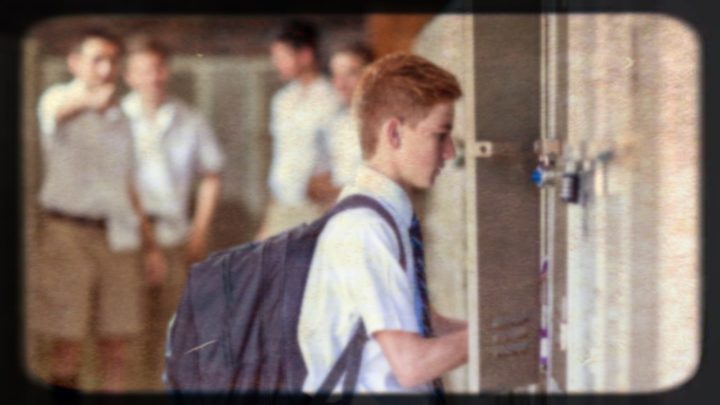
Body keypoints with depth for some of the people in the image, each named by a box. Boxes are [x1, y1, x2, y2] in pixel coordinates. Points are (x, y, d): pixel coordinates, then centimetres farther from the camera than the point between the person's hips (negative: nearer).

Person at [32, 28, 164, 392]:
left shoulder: (119, 118, 18)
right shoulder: (57, 99, -2)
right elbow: (59, 108, -29)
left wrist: (151, 245, 19)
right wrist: (89, 100, -53)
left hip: (118, 236, 5)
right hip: (69, 232, -5)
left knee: (116, 347, 2)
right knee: (67, 345, -6)